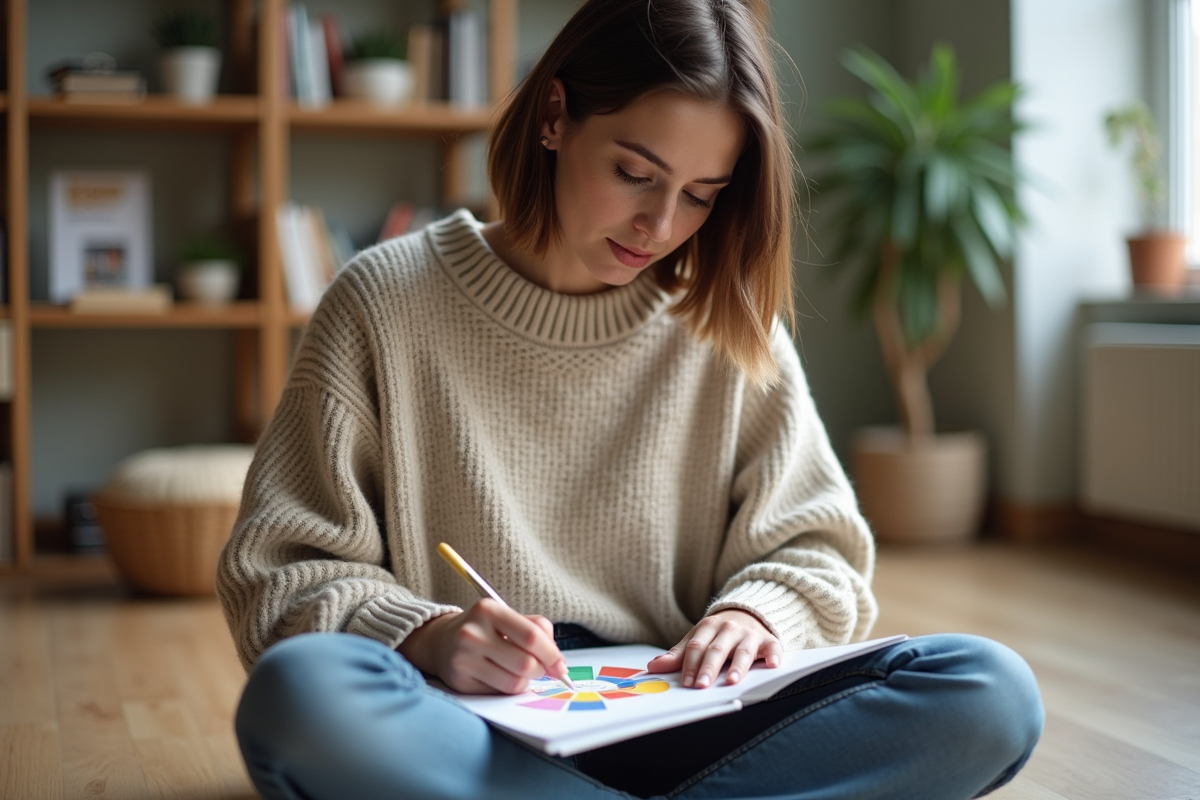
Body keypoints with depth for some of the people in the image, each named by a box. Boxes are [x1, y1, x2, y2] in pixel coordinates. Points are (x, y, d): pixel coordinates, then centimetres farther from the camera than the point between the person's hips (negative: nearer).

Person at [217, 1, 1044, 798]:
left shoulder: (727, 323, 9)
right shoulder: (385, 301, 1)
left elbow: (814, 548, 12)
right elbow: (278, 572, 0)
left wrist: (755, 611, -11)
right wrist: (424, 635, -20)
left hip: (671, 729, 2)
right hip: (472, 734, -1)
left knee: (990, 690, -21)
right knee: (300, 693, -37)